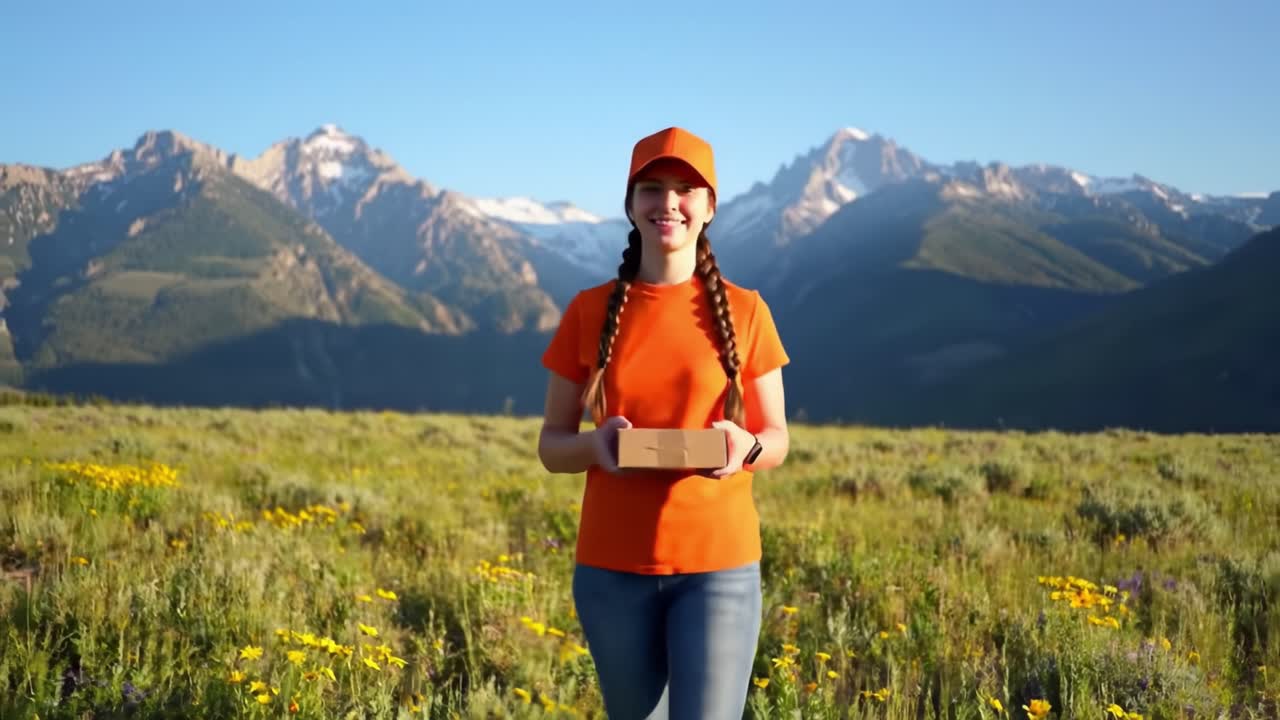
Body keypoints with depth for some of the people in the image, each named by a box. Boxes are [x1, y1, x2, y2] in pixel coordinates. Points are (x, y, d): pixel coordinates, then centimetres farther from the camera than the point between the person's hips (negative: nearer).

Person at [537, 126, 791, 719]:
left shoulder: (744, 311, 0)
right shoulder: (589, 312, 2)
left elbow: (777, 441, 7)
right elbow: (551, 447, 7)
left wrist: (745, 446, -16)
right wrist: (596, 444, -16)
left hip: (717, 564, -1)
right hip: (612, 566, 2)